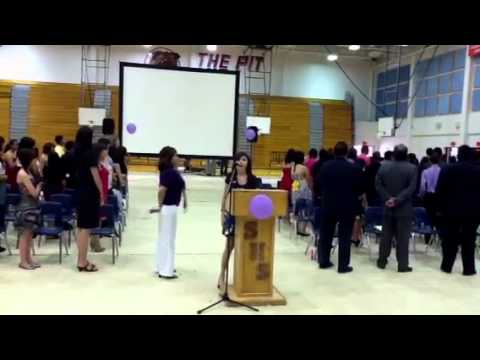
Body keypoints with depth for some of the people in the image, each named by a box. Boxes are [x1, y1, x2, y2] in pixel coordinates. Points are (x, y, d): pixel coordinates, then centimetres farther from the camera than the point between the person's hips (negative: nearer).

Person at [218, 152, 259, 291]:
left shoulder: (253, 179, 0)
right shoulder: (231, 177, -1)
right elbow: (225, 195, 4)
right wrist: (222, 212, -1)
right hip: (232, 214, -1)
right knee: (229, 245, 1)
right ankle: (222, 275, 13)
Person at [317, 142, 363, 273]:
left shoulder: (325, 167, -3)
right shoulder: (354, 168, -11)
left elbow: (319, 184, 3)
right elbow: (360, 188, -5)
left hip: (328, 205, 3)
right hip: (347, 206, -3)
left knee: (326, 234, 13)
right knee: (344, 237, 3)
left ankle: (323, 261, 20)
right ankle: (343, 265, 7)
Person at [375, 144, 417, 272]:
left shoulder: (383, 167, 2)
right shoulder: (412, 168, -7)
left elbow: (378, 185, -2)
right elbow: (411, 188, -15)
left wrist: (387, 198, -7)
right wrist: (397, 200, -17)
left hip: (388, 207, 3)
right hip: (404, 208, -3)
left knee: (386, 236, 12)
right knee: (402, 238, 1)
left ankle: (382, 261, 20)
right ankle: (403, 265, 5)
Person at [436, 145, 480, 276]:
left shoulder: (447, 169, -4)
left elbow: (439, 191, -5)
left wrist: (441, 207, 2)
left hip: (451, 210, 0)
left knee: (450, 240, 7)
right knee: (469, 241, 6)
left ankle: (446, 266, 11)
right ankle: (468, 269, 10)